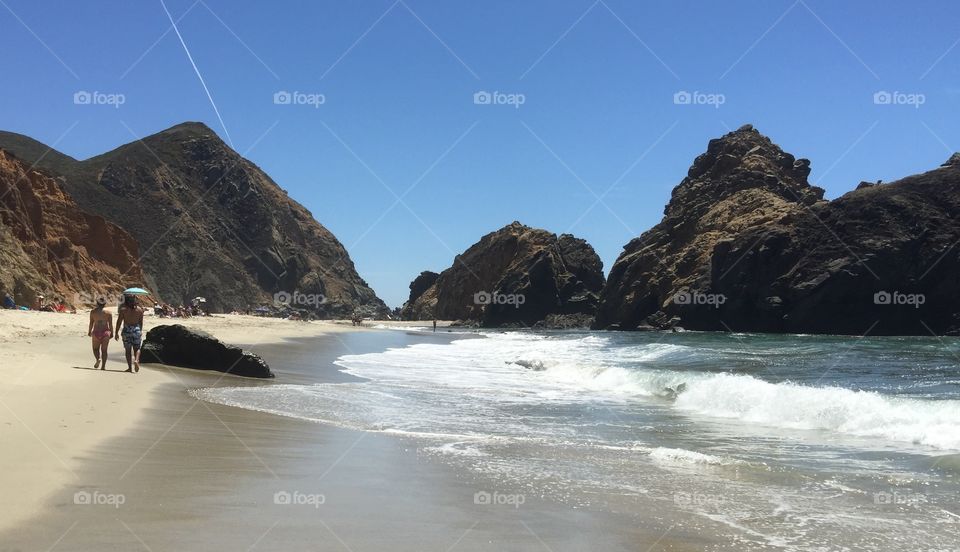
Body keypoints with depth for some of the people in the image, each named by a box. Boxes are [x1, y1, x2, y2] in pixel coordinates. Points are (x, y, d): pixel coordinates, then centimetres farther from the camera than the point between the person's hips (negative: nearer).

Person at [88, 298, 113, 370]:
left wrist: (89, 331, 10)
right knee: (104, 350, 8)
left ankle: (98, 358, -12)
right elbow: (111, 324, -1)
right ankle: (103, 366, 3)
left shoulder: (93, 312, -3)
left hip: (96, 332, -1)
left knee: (96, 348, 16)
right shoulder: (108, 313, -2)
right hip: (105, 332, 1)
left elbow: (91, 323, -2)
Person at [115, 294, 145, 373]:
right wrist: (140, 331, 21)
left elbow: (119, 322, -7)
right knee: (137, 348, 12)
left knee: (128, 349, 8)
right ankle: (136, 360, -16)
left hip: (126, 330, -1)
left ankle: (130, 367, 7)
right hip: (137, 329, 1)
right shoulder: (139, 309, 1)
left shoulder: (123, 309, -6)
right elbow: (141, 322, 8)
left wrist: (116, 333, -1)